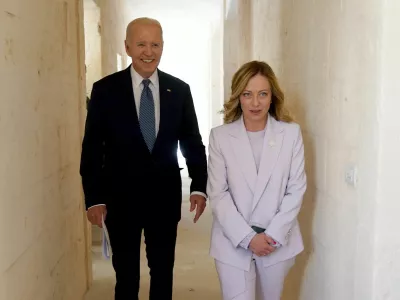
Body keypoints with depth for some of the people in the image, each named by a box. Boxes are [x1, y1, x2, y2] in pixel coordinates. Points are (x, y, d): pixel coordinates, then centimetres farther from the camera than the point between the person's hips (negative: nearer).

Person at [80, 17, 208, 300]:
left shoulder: (179, 90, -1)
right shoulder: (105, 89, -6)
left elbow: (192, 142, 4)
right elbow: (92, 148, -5)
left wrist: (199, 186, -6)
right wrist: (94, 198, -8)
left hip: (165, 197, 2)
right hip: (121, 198, -1)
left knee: (163, 271, 18)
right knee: (126, 275, 15)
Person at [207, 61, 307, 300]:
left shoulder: (291, 133, -4)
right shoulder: (220, 136, -7)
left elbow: (296, 189, -4)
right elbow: (217, 194, -7)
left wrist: (273, 234, -11)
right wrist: (247, 237, -13)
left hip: (277, 241, 2)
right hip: (233, 242, -1)